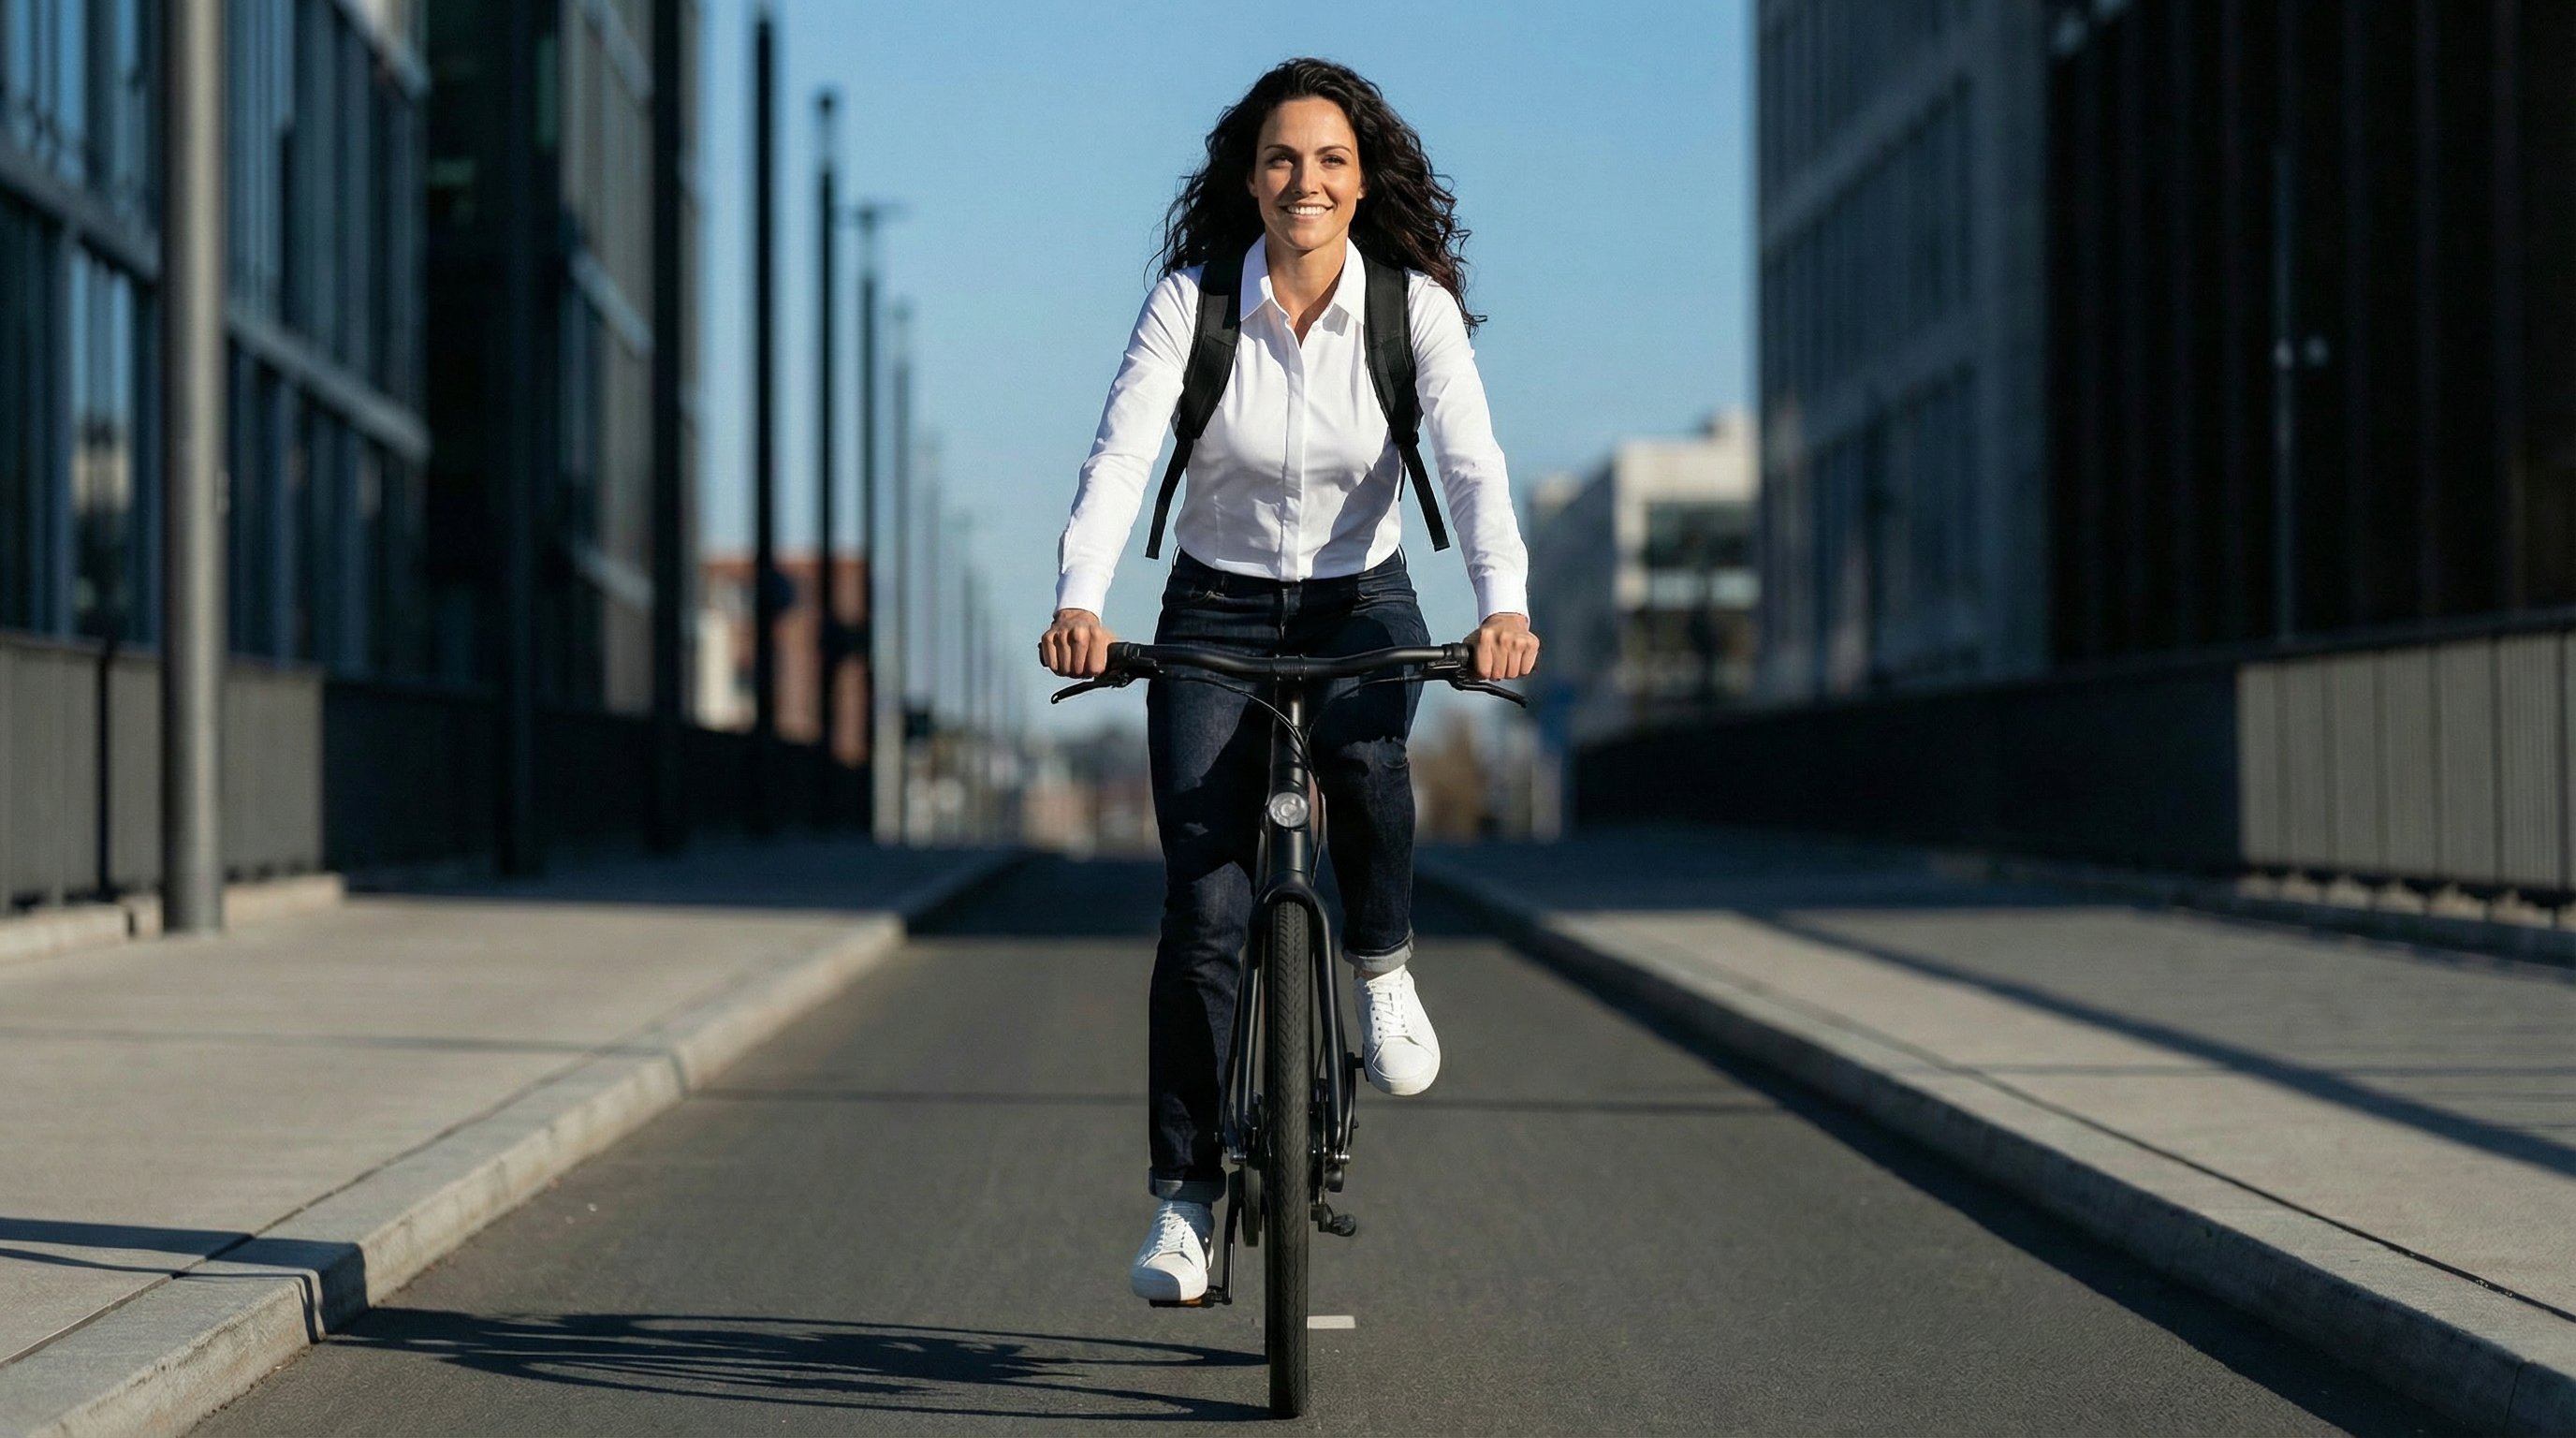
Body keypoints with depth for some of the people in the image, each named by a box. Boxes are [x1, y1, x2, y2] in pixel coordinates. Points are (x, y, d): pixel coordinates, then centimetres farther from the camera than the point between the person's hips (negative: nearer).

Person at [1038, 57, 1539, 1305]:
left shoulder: (1416, 307, -12)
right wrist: (1079, 604, -41)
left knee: (1363, 750, -36)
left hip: (1362, 606, 0)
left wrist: (1503, 606, -41)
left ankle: (1382, 970, -7)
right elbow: (1117, 458, -23)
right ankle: (1185, 1196, 2)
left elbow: (1473, 464, -23)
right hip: (1218, 614, 0)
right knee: (1202, 912, -10)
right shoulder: (1191, 302, -13)